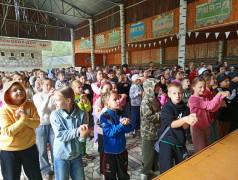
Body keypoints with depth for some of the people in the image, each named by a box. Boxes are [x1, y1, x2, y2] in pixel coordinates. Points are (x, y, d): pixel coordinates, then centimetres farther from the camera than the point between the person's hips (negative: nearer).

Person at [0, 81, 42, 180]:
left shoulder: (30, 105, -6)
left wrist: (24, 117, -27)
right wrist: (23, 118, -28)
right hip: (10, 150, -2)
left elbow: (37, 123, -13)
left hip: (30, 147, 3)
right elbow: (8, 131, -22)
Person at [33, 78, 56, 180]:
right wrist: (48, 96, -30)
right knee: (42, 149, 8)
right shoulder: (37, 96, -5)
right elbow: (42, 110, -18)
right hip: (41, 125, 0)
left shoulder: (54, 95, -2)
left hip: (53, 123, 1)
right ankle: (45, 170, 27)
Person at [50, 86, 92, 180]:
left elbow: (81, 139, -14)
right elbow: (60, 136, -21)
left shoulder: (81, 114, -14)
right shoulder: (55, 115, -14)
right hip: (61, 156, -1)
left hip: (77, 155, 2)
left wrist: (83, 134, -37)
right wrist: (78, 131, -32)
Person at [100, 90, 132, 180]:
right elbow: (110, 133, -22)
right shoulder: (104, 117, -17)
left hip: (121, 149, 4)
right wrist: (120, 125, -29)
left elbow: (128, 130, -5)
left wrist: (126, 124, -26)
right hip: (110, 151, -3)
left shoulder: (122, 114, -4)